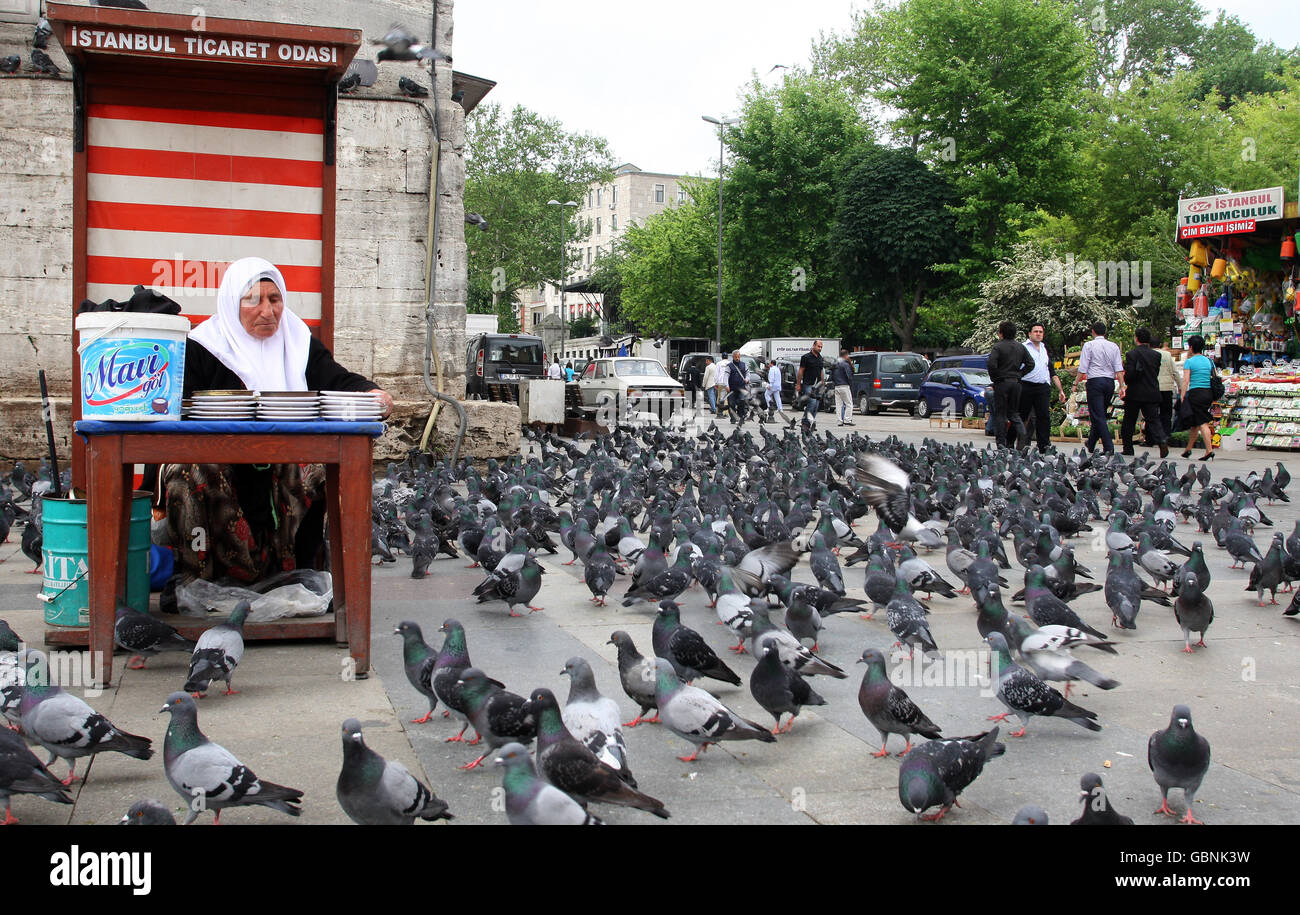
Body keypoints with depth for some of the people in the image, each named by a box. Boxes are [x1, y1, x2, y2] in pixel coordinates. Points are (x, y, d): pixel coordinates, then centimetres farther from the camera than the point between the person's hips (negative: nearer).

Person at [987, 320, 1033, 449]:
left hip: (1002, 382, -5)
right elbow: (1030, 364, 6)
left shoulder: (998, 346, -8)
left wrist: (994, 377, -5)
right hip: (1016, 382, 5)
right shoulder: (1021, 347, 9)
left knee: (1000, 413, 2)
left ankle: (1001, 443, 0)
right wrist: (1019, 374, 11)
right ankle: (1022, 433, -11)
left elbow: (991, 364, -20)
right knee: (1014, 413, 14)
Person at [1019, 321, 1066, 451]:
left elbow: (1052, 372, 24)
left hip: (1043, 388, 4)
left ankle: (1044, 446, -5)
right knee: (1021, 417, 2)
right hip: (1026, 386, -4)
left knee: (1044, 417, -4)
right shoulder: (1023, 348, 3)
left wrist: (1060, 390, 19)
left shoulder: (1045, 350, 21)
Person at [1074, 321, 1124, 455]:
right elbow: (1119, 369, 4)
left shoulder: (1089, 345, -3)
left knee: (1098, 416, -5)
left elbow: (1082, 368, -7)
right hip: (1110, 382, 5)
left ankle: (1109, 447, -15)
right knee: (1100, 414, 16)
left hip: (1095, 381, -5)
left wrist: (1076, 384, 0)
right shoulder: (1114, 347, 10)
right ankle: (1091, 445, 25)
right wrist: (1121, 386, 4)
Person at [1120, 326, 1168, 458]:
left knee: (1129, 421, 10)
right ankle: (1162, 440, -22)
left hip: (1135, 393, -3)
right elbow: (1156, 373, 9)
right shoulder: (1156, 355, 5)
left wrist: (1126, 382, 3)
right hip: (1152, 393, 3)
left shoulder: (1132, 354, -10)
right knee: (1153, 419, 3)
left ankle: (1128, 449, 15)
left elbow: (1130, 374, -16)